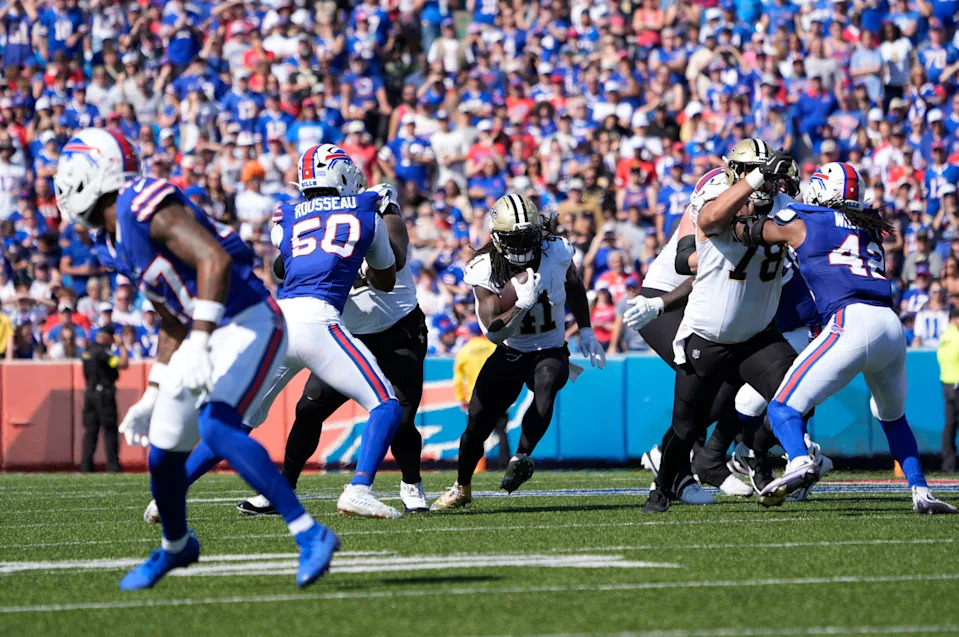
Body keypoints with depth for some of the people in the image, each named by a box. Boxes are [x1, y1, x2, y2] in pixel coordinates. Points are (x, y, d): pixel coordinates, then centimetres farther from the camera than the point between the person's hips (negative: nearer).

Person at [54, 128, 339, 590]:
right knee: (163, 452, 14)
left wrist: (198, 343, -34)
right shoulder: (114, 243, 14)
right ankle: (175, 547, 42)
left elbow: (215, 259, -29)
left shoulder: (145, 206, -17)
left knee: (216, 427, -30)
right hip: (207, 336, 10)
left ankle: (310, 535, -30)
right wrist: (151, 397, 22)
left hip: (247, 325, -10)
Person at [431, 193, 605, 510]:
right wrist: (522, 305, -38)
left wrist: (585, 331, 6)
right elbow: (494, 332, -23)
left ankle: (522, 457, -26)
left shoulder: (556, 252, -15)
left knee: (546, 384, -36)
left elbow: (574, 287, 10)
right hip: (510, 353, 1)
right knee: (478, 422, 0)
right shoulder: (485, 270, -18)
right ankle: (461, 489, 26)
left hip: (550, 351, -1)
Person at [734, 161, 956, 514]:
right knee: (893, 416, 29)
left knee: (784, 407, -4)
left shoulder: (802, 222, 11)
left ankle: (800, 462, -32)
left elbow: (745, 230, 21)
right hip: (892, 326, 6)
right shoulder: (870, 230, 26)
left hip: (852, 322, -6)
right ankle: (921, 491, 19)